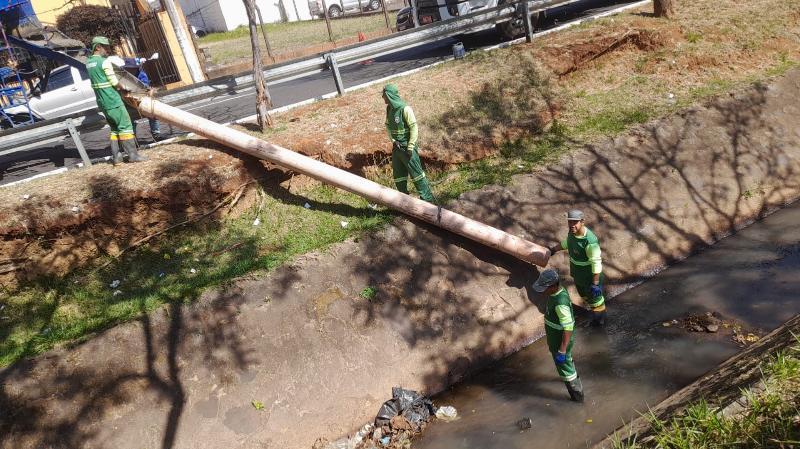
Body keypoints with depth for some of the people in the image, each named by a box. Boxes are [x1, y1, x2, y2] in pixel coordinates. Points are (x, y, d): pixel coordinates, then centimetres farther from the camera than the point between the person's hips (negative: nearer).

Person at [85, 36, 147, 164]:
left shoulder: (89, 62, 12)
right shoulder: (105, 62, -13)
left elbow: (98, 79, 15)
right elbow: (114, 82, -12)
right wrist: (122, 88, 6)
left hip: (102, 102, 8)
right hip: (113, 101, -8)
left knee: (115, 128, 14)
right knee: (125, 126, -4)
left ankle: (115, 157, 12)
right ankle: (133, 155, -5)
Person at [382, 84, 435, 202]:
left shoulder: (405, 109, -18)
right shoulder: (389, 108, 5)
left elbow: (414, 128, -17)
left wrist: (410, 147, -18)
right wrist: (393, 140, -3)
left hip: (407, 146, -7)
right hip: (396, 146, 7)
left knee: (416, 173, -3)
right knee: (398, 174, 13)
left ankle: (427, 198, 6)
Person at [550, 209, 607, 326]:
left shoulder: (590, 241, -37)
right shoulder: (572, 231, -12)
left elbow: (596, 263, -31)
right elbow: (567, 242, 12)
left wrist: (595, 283, -28)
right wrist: (554, 250, 24)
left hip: (590, 276, -8)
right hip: (578, 274, 8)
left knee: (594, 297, 16)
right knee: (584, 295, 28)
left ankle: (600, 320, 41)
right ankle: (594, 312, 54)